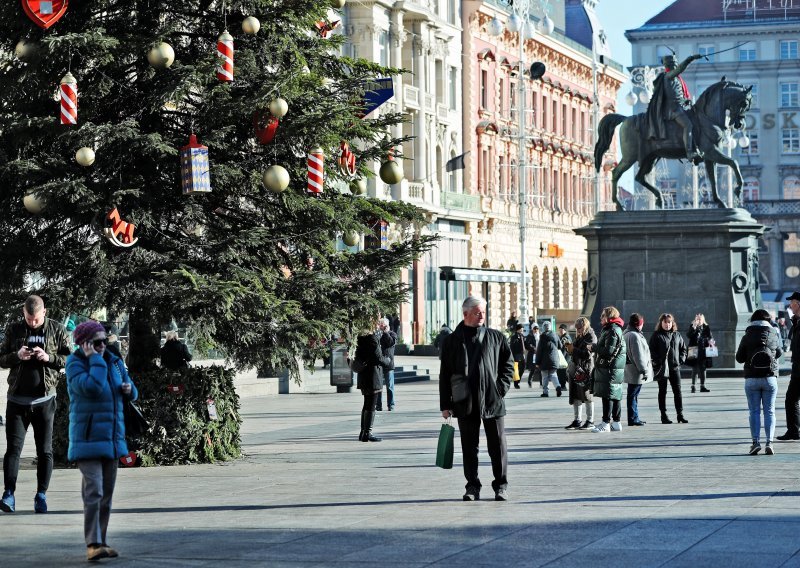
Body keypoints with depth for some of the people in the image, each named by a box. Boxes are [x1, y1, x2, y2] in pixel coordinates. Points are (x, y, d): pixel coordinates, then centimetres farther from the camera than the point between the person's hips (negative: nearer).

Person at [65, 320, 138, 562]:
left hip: (112, 440, 7)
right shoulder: (75, 364, -8)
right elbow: (93, 387, -25)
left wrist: (129, 389, -3)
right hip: (87, 440, -7)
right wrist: (95, 359, -18)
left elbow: (130, 394, 20)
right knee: (93, 492, -16)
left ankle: (100, 542, 17)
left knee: (107, 494, 9)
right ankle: (93, 544, -16)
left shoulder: (114, 361, 10)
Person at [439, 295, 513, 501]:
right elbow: (445, 374, 6)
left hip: (493, 401, 0)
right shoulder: (452, 341, 5)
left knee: (497, 447, 2)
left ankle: (501, 486, 12)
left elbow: (508, 364, 11)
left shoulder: (496, 337, 6)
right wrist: (445, 405, 3)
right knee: (469, 448, 6)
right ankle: (472, 487, 15)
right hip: (465, 404, 0)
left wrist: (502, 387, -3)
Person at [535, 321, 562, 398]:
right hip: (554, 359, 4)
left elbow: (539, 350, -9)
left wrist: (537, 362, -5)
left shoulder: (542, 336, -11)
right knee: (553, 374, 13)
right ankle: (558, 386, -10)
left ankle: (545, 392, 4)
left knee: (545, 376, 4)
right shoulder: (555, 335, 1)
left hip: (545, 360, -4)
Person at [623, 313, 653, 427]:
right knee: (633, 395, -5)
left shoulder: (626, 334, 16)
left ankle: (634, 418, 20)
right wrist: (644, 370, -17)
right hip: (635, 370, -10)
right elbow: (638, 355, -20)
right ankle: (633, 418, -2)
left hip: (630, 370, 10)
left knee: (633, 395, 14)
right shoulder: (635, 336, -18)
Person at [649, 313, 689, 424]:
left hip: (675, 367, 3)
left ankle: (680, 415, 6)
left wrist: (681, 360, 3)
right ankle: (664, 416, 8)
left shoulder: (677, 335, 9)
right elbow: (651, 350, -5)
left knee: (677, 391, 2)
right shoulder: (656, 336, -3)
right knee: (662, 392, 4)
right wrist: (657, 362, -14)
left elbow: (683, 348, 16)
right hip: (662, 368, -3)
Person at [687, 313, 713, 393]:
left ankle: (702, 386, 13)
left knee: (703, 369, 7)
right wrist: (694, 327, -22)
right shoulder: (692, 327, 3)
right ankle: (693, 386, -1)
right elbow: (688, 335, -13)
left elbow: (710, 337, 4)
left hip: (703, 352, 2)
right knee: (695, 369, -5)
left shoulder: (706, 328, 8)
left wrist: (711, 341, -18)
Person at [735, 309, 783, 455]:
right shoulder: (773, 336, -1)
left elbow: (739, 358, 2)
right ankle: (769, 443, -6)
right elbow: (779, 353, 15)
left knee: (754, 411, 4)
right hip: (770, 378, 1)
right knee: (769, 411, 4)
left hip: (751, 379, -1)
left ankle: (755, 442, -5)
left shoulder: (747, 337, -4)